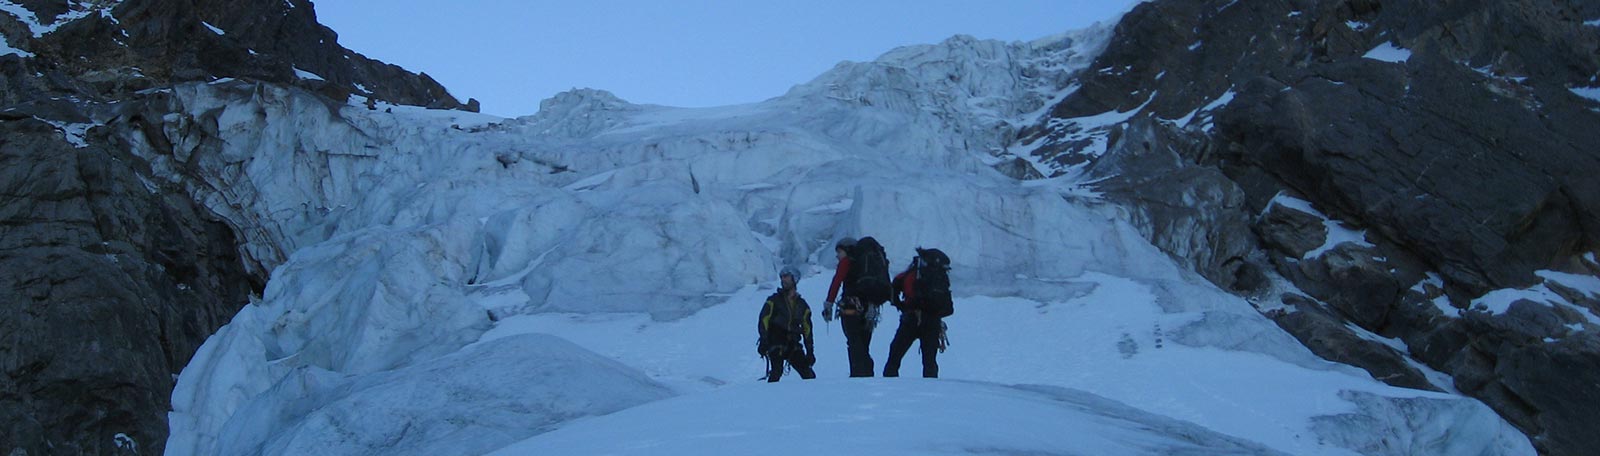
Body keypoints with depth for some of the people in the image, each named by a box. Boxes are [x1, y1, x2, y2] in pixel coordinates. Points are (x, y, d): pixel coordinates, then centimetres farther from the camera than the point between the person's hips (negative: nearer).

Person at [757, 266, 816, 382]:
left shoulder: (802, 304, 16)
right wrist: (764, 341, -14)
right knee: (777, 371, -23)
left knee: (808, 374, -7)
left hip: (793, 345, 3)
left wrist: (810, 351, 12)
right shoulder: (774, 300, 6)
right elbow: (763, 321, -1)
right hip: (776, 344, -3)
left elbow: (807, 329, 19)